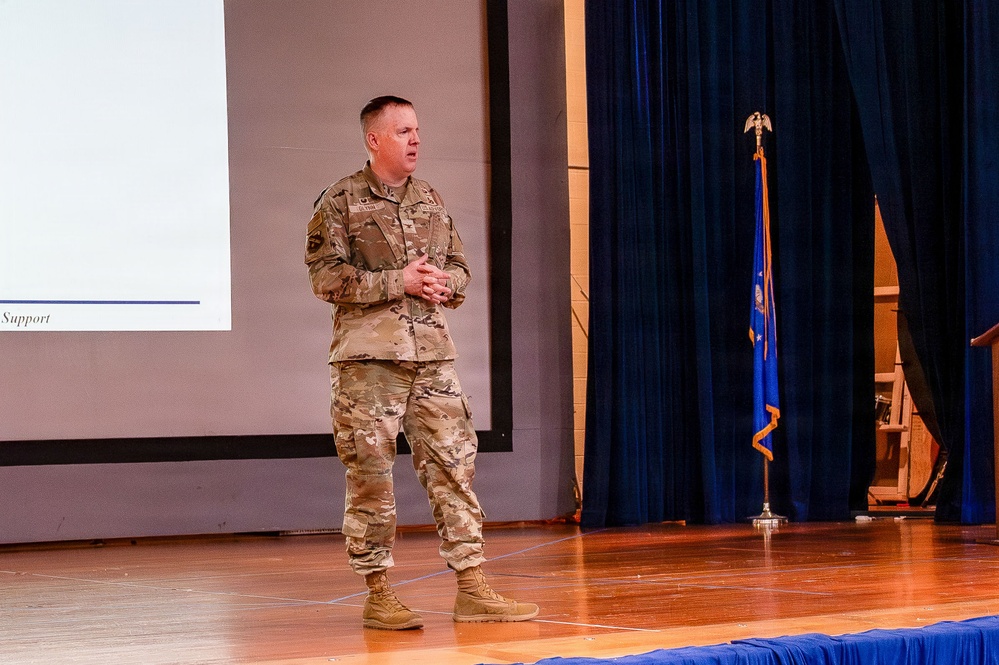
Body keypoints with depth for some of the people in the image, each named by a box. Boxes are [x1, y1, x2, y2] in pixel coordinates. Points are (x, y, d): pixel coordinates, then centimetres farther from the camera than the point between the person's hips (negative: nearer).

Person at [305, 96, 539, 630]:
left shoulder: (432, 200, 16)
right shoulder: (340, 202, -1)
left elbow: (459, 266, 21)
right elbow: (326, 276, -9)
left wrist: (444, 283, -3)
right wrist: (398, 281, -14)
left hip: (433, 353, 5)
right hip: (368, 355, -5)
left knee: (454, 463, 2)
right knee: (371, 474, -2)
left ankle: (472, 589, 5)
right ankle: (378, 595, 7)